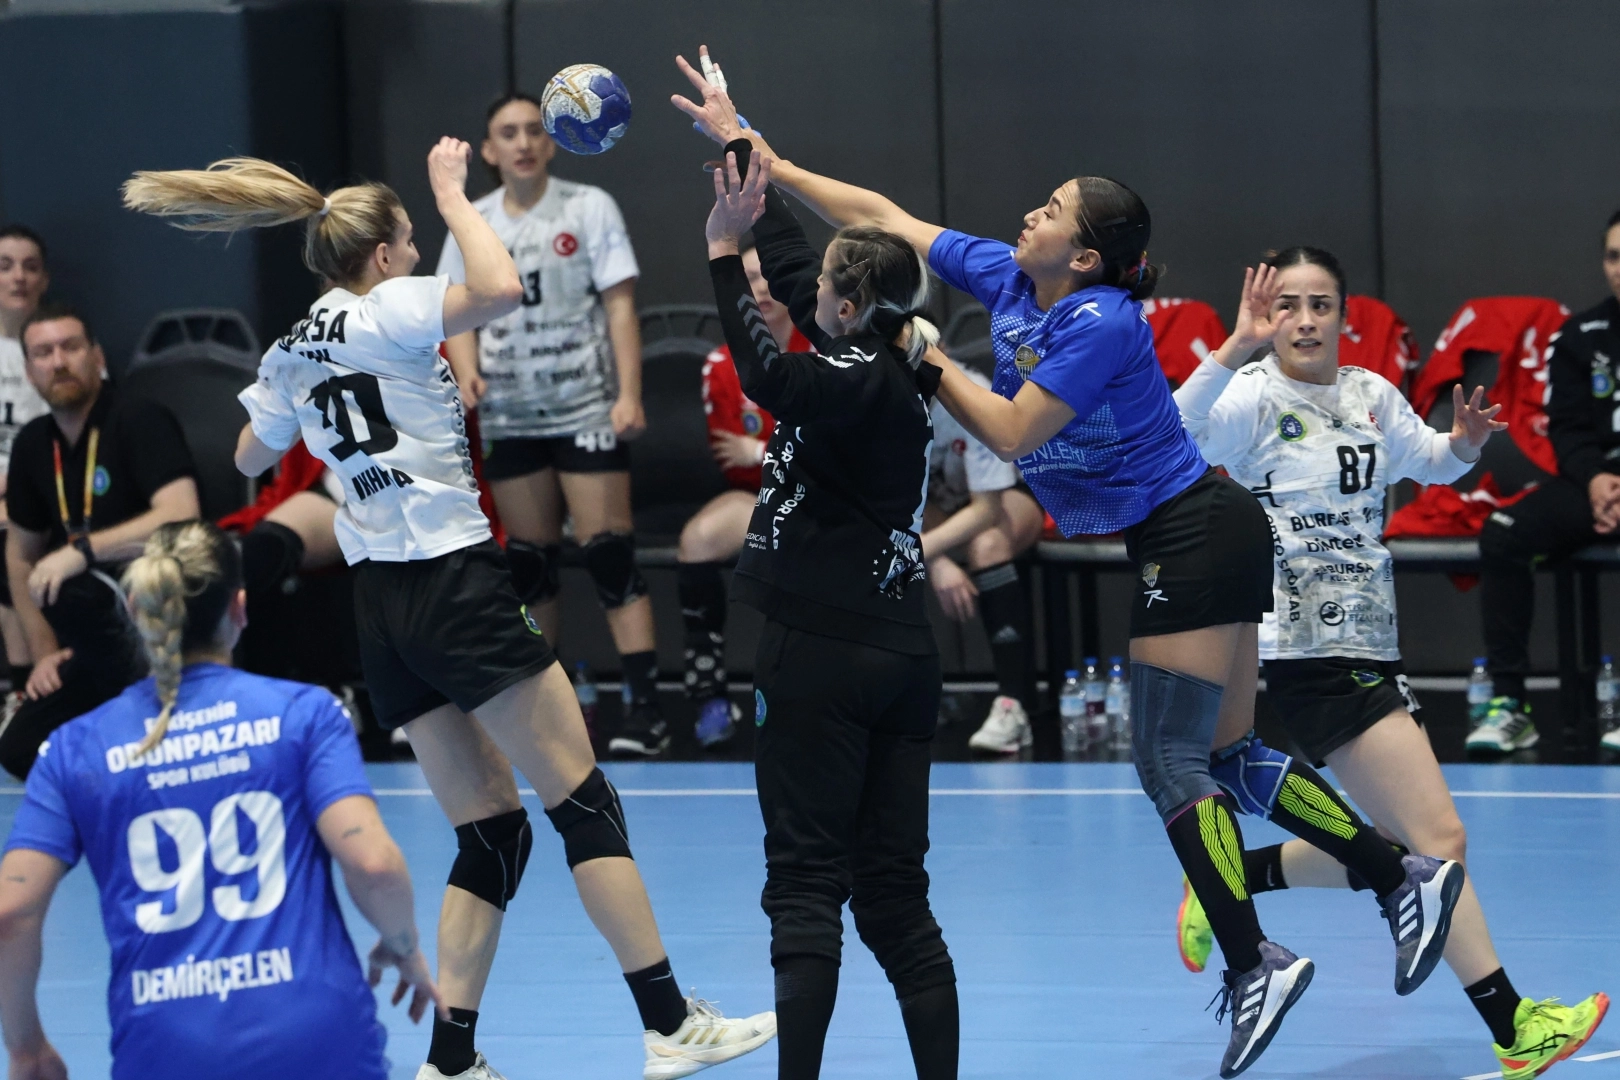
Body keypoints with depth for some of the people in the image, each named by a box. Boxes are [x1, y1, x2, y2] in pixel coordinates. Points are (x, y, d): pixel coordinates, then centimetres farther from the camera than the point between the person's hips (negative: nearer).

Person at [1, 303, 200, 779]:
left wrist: (82, 551, -33)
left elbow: (180, 519, -30)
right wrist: (44, 653, 10)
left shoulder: (141, 421, -15)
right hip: (104, 634, 7)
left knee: (71, 592, -35)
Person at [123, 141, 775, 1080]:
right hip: (454, 581, -8)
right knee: (584, 800, -4)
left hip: (381, 606, 8)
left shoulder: (292, 357, 13)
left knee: (494, 831, 11)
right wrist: (452, 192, -12)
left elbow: (251, 459, 31)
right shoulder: (388, 310, -9)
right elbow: (500, 288, -26)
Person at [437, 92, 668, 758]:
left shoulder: (588, 208, -1)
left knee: (609, 552, -11)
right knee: (528, 559, 6)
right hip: (509, 417, 4)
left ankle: (646, 708, -13)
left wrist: (629, 395, -14)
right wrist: (467, 373, -9)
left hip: (585, 409, -4)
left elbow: (619, 307, -4)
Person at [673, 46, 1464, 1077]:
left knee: (1168, 756, -9)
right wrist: (756, 152, 6)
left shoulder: (1101, 323, -20)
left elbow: (1012, 434, -21)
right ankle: (1404, 875, 15)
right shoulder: (1007, 279, 3)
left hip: (1197, 537, -9)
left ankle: (1254, 963, -7)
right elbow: (881, 216, 7)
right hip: (1183, 539, 9)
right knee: (1221, 754, 10)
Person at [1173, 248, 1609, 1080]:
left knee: (1395, 850, 15)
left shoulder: (1369, 396, 10)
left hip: (1363, 648, 8)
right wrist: (1233, 351, -42)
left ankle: (1231, 882, 29)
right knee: (1437, 839, -11)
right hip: (1305, 657, -8)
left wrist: (1463, 442, 4)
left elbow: (1426, 461, 27)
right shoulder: (1254, 396, -10)